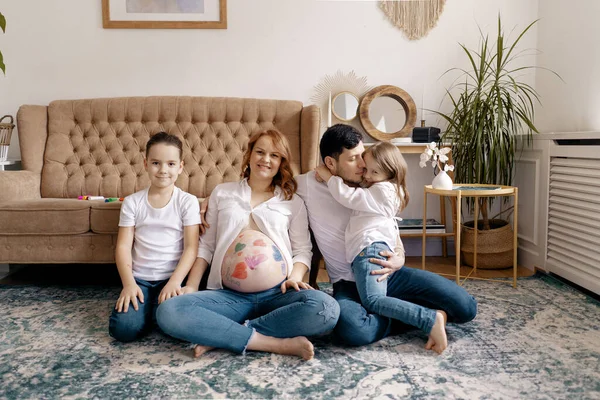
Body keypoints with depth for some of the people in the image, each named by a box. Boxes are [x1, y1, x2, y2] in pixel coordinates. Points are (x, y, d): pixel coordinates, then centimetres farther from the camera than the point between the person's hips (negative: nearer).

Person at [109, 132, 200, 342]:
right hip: (139, 278, 2)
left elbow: (191, 248, -6)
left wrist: (174, 282, -19)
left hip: (172, 277, -1)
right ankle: (147, 307, 9)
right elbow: (123, 246, 0)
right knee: (122, 328, -21)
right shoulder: (132, 202, 4)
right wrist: (129, 284, -14)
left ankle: (160, 308, 5)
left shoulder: (187, 201, -2)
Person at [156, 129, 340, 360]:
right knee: (168, 312, -28)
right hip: (228, 295, 1)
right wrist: (191, 286, 3)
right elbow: (206, 245, 16)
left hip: (278, 294, 0)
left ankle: (222, 336, -21)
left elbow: (303, 250, 9)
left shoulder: (293, 202, 14)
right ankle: (277, 342, -26)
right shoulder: (222, 193, 17)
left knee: (326, 309, -33)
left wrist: (295, 277, -12)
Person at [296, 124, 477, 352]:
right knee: (351, 330, -39)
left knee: (465, 307, -10)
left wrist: (398, 259, -13)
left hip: (389, 274, 3)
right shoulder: (308, 185, -8)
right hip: (350, 283, -3)